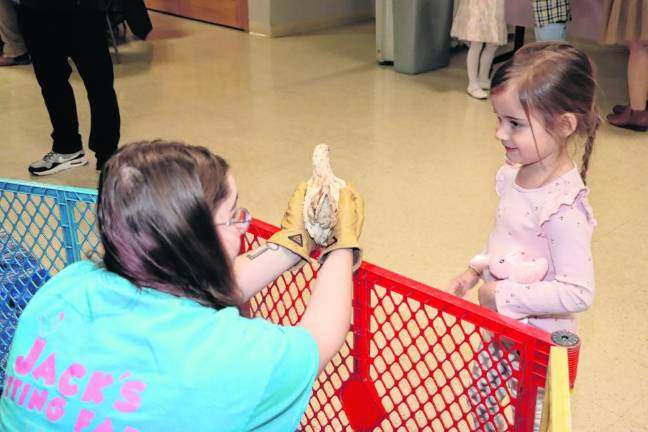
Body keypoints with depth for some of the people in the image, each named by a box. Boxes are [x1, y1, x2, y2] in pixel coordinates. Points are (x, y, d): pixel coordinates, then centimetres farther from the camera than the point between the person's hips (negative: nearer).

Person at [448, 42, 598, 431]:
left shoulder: (563, 207, -30)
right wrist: (475, 271, 2)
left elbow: (578, 293, -31)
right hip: (501, 330, 8)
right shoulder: (513, 175, -4)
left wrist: (505, 295, -26)